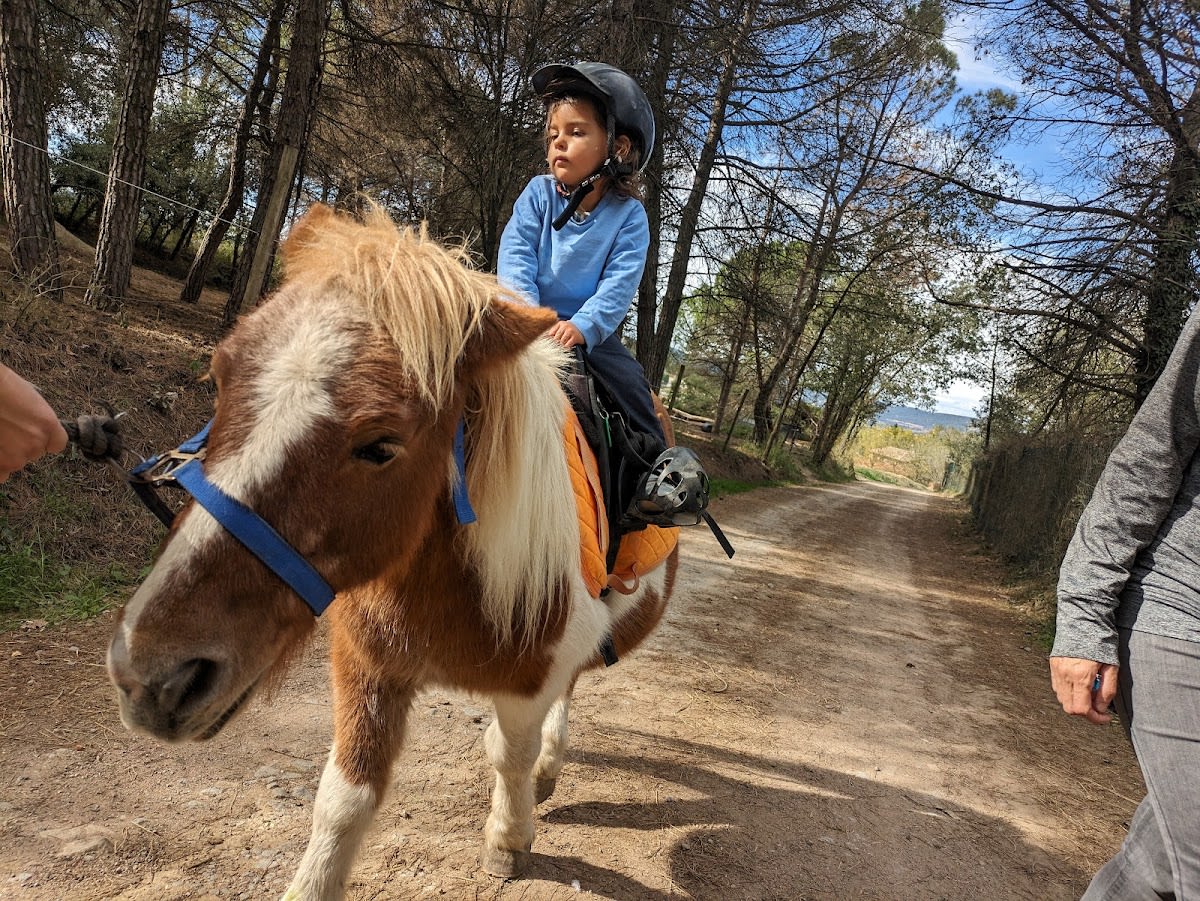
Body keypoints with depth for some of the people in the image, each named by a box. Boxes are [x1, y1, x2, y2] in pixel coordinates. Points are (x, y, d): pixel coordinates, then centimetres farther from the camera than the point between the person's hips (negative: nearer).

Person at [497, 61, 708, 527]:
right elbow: (515, 258, -6)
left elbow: (619, 284, -12)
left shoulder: (628, 215, -2)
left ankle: (659, 463, -12)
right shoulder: (538, 194, 3)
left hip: (590, 330, -1)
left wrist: (582, 326, -29)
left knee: (629, 379, -21)